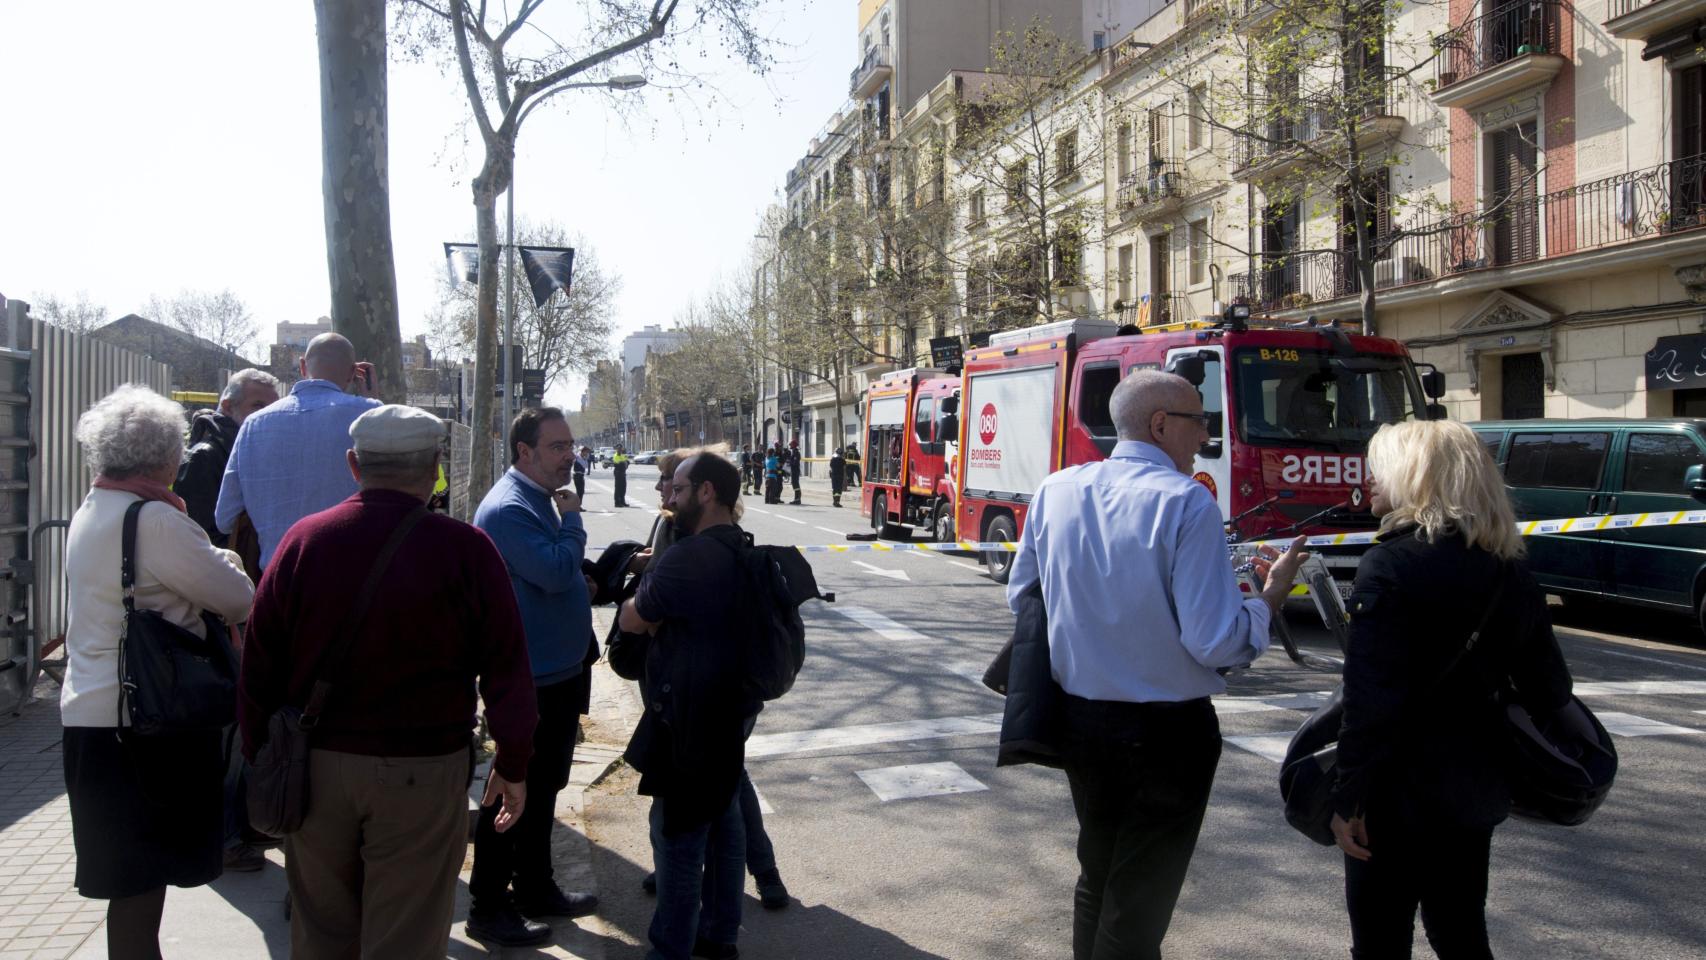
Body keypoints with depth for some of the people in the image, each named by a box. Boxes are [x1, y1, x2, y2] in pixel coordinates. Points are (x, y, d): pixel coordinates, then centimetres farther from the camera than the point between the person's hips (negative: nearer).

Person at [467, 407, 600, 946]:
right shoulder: (508, 508, -20)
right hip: (529, 682, -10)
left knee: (542, 788, 19)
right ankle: (488, 908, 15)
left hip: (557, 674, 10)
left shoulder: (542, 500, 12)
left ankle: (536, 889, 33)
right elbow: (557, 571, -28)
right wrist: (572, 518, -15)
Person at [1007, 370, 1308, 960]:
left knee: (1096, 878, 25)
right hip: (1166, 733, -5)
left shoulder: (1055, 490, -2)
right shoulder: (1186, 501, -18)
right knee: (1137, 909, 10)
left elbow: (1021, 598, 10)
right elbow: (1215, 642, -21)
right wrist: (1271, 597, -3)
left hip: (1080, 719, 5)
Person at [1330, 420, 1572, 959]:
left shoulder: (1390, 564, -18)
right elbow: (1548, 686, 9)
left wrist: (1348, 797, -16)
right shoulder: (1507, 570, 4)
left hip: (1399, 787, -7)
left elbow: (1370, 699, -21)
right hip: (1474, 784, 7)